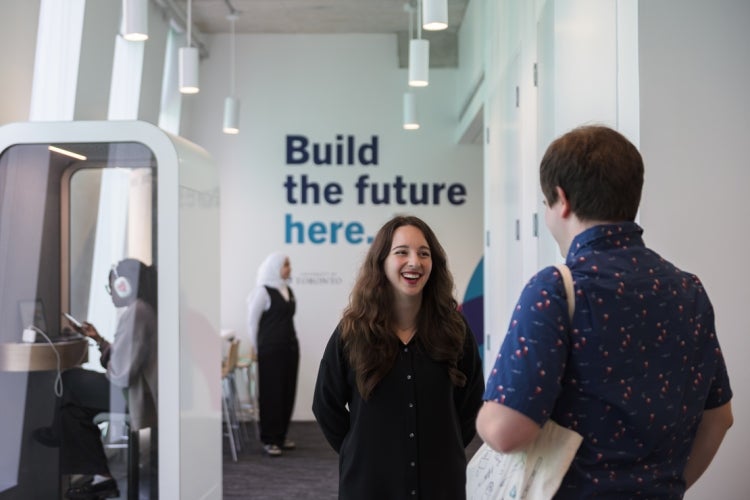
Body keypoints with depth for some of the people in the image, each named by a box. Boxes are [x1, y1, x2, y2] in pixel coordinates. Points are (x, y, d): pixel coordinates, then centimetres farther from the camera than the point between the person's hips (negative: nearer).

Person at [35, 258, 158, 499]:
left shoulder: (134, 313, -20)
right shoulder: (146, 309, 12)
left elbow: (122, 375, -25)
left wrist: (108, 369, -4)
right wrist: (98, 339, 20)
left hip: (135, 396, -10)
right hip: (145, 392, 10)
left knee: (69, 381, 6)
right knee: (75, 403, 17)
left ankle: (59, 433, 36)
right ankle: (99, 476, 13)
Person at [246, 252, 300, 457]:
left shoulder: (288, 290, 12)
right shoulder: (263, 291, -9)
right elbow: (252, 322, -5)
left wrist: (290, 340, 15)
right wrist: (258, 349, 0)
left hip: (290, 347, 7)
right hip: (270, 351, -7)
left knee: (287, 392, 9)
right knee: (271, 393, -3)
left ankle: (281, 435, 20)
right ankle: (269, 440, 4)